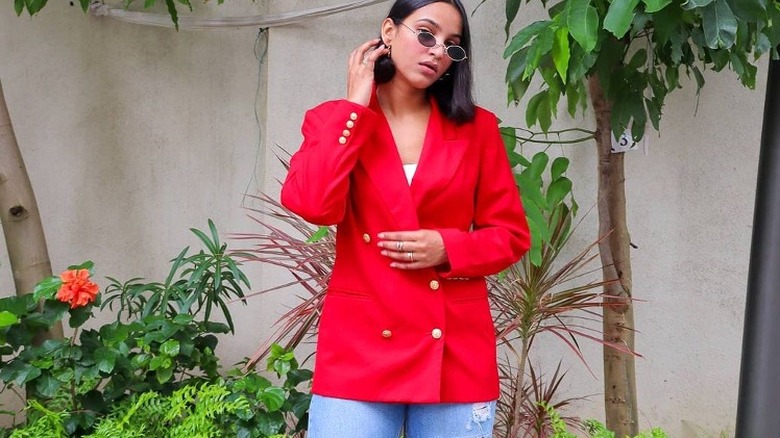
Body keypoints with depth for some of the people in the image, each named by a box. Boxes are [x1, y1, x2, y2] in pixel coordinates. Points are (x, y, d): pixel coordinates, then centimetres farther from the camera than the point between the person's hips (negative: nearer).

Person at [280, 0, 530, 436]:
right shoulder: (336, 119, 5)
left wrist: (448, 248, -11)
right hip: (360, 344, -1)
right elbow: (314, 204, -14)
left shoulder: (476, 127, 6)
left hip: (456, 350, 1)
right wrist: (356, 106, -6)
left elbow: (511, 233, 8)